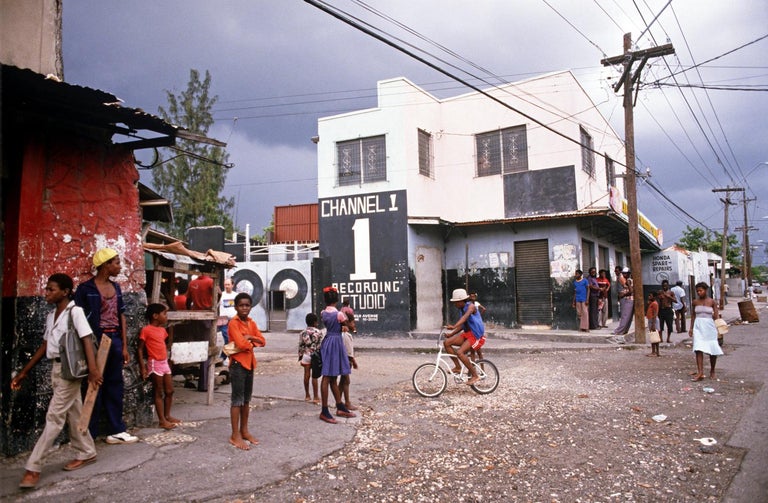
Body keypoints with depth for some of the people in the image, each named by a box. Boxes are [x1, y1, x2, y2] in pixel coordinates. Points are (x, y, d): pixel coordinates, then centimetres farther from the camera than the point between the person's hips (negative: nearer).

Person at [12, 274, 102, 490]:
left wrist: (93, 369, -31)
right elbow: (44, 346, 15)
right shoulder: (51, 316, 11)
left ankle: (33, 467, -1)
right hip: (56, 368, 8)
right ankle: (87, 453, 26)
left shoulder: (75, 312, -12)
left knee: (54, 417, -5)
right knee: (73, 413, 14)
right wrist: (24, 372, 16)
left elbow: (87, 341, -20)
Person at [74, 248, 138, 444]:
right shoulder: (86, 288, -7)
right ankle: (89, 434, 12)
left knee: (115, 385, 10)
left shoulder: (116, 287, 12)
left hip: (115, 340, 6)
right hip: (97, 340, -6)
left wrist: (124, 346, 10)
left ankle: (116, 430, 19)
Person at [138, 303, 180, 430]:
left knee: (169, 391, 12)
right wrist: (142, 367, -14)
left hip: (165, 363, 7)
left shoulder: (162, 330, 9)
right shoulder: (146, 330, -11)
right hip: (155, 363, -7)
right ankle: (162, 421, 6)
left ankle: (167, 416, 25)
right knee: (159, 393, -1)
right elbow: (140, 349, -11)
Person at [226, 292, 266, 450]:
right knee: (237, 399, -4)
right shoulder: (233, 323, -13)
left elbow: (263, 341, 5)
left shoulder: (251, 323, 10)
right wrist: (252, 343, -5)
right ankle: (235, 435, 2)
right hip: (238, 364, -8)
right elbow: (241, 344, -23)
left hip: (250, 363, 8)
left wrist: (250, 338, -12)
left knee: (247, 399, 14)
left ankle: (244, 431, 25)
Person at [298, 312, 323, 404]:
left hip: (306, 355, 3)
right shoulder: (318, 332, -7)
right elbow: (320, 345, -7)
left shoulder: (303, 333, 3)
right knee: (314, 376, -1)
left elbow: (301, 346, 5)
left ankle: (307, 396, 20)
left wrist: (300, 357, 13)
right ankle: (315, 397, 2)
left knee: (306, 375, 10)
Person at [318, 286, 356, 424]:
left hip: (327, 341, 7)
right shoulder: (339, 314, -15)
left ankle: (340, 407, 24)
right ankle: (324, 411, -1)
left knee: (332, 377, 12)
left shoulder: (323, 313, 4)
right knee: (328, 377, -5)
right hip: (336, 342, -7)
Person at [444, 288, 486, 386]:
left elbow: (465, 317, -35)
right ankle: (458, 367, 2)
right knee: (446, 342, -7)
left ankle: (475, 375, -10)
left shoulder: (471, 306, -15)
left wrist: (454, 326, -50)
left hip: (476, 336, -9)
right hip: (467, 333, 9)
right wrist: (451, 334, 6)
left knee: (460, 352, -25)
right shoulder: (461, 309, 10)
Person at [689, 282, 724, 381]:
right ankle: (700, 372, -13)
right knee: (698, 349, -10)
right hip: (698, 326, 1)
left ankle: (712, 371, 24)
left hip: (709, 326, -1)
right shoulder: (695, 302, 5)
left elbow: (716, 316, 4)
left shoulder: (712, 302, 0)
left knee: (713, 350, 5)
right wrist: (691, 328, 10)